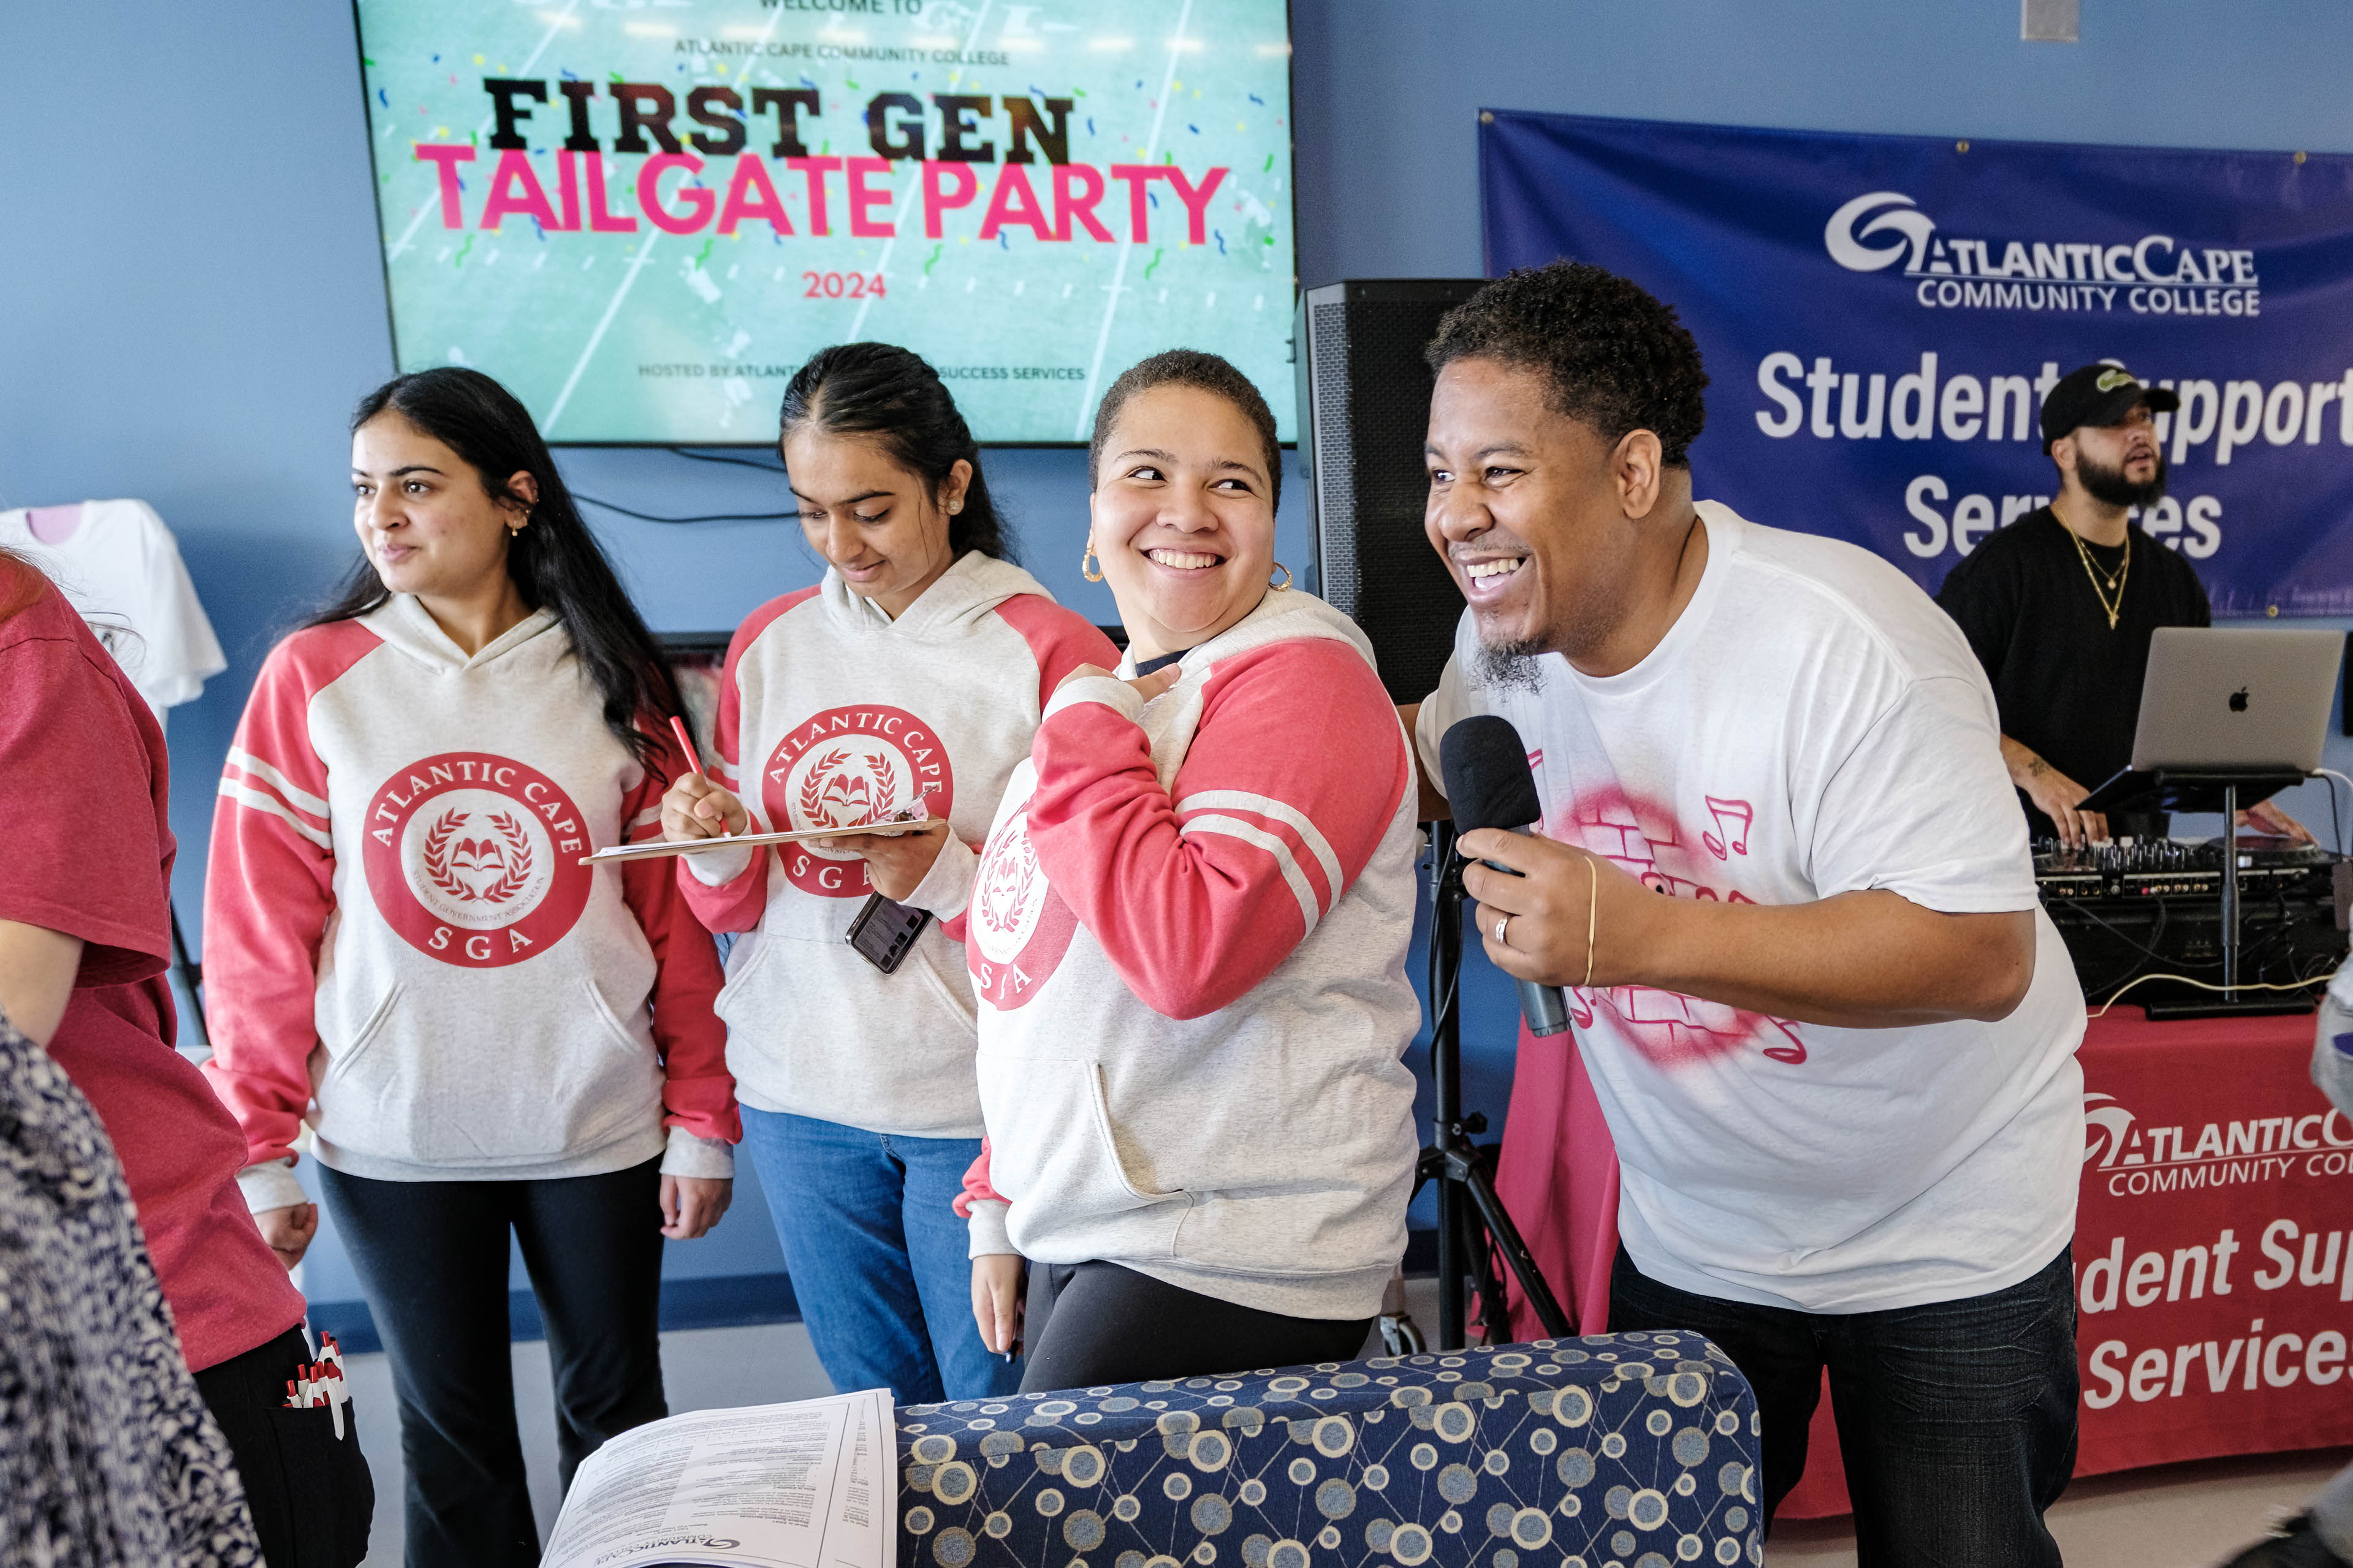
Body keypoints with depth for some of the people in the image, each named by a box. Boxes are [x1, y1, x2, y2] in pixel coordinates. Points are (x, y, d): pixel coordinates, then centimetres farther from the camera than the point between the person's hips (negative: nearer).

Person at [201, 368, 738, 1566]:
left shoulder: (611, 679, -2)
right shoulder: (310, 677, -3)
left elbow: (676, 914, -1)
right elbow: (259, 930, -2)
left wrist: (701, 1119, -2)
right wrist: (259, 1150, -2)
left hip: (597, 1127, 1)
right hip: (393, 1143, 0)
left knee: (617, 1414, 15)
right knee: (453, 1434, 14)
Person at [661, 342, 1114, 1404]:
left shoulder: (1051, 651, -11)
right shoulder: (769, 643, 5)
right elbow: (734, 907, 11)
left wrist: (947, 878, -24)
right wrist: (717, 848, -10)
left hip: (976, 1104, -4)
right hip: (801, 1092, 5)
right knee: (870, 1409, 21)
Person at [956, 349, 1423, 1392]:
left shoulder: (1301, 679, -13)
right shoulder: (1112, 697, 13)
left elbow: (1193, 954, -28)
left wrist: (1087, 735, -19)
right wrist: (999, 1209, 20)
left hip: (1233, 1258, -8)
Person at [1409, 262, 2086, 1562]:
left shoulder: (1844, 642, -29)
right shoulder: (1510, 629, -8)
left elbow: (1984, 955, -31)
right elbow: (1436, 759, 12)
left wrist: (1645, 934, -39)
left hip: (1941, 1247, -5)